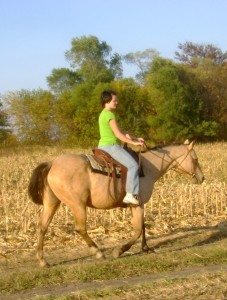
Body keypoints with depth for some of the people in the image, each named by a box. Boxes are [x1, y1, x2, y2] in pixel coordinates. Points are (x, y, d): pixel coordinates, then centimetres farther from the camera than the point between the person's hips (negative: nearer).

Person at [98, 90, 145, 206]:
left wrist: (135, 138, 12)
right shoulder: (109, 114, -14)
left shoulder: (104, 114, 17)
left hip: (103, 146, 11)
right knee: (133, 165, -19)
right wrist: (134, 143, -11)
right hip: (111, 146, -11)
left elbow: (121, 131, 18)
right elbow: (118, 134, -17)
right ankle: (130, 194, -24)